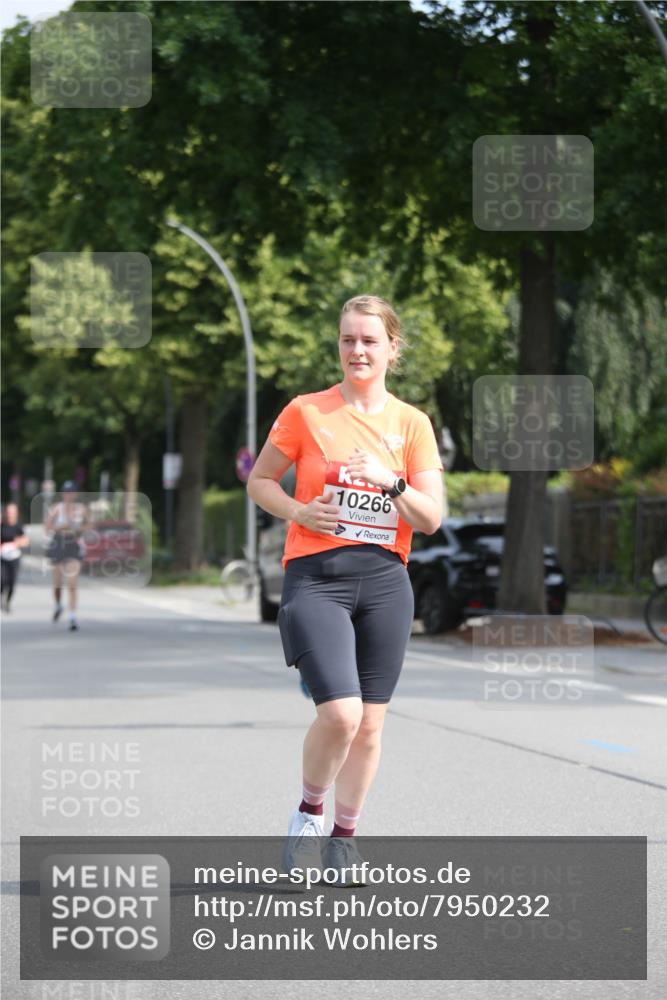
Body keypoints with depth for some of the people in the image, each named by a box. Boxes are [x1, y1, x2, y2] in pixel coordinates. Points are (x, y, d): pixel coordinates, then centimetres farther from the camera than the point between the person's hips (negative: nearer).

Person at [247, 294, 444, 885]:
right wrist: (298, 511, -8)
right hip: (315, 577, -3)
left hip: (384, 580, 3)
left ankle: (345, 836, 23)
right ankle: (309, 809, 9)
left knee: (370, 723, 6)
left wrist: (389, 481, -14)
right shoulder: (305, 412, 1)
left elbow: (431, 519, 3)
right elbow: (259, 481, 10)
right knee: (340, 712, -18)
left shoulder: (412, 423, 6)